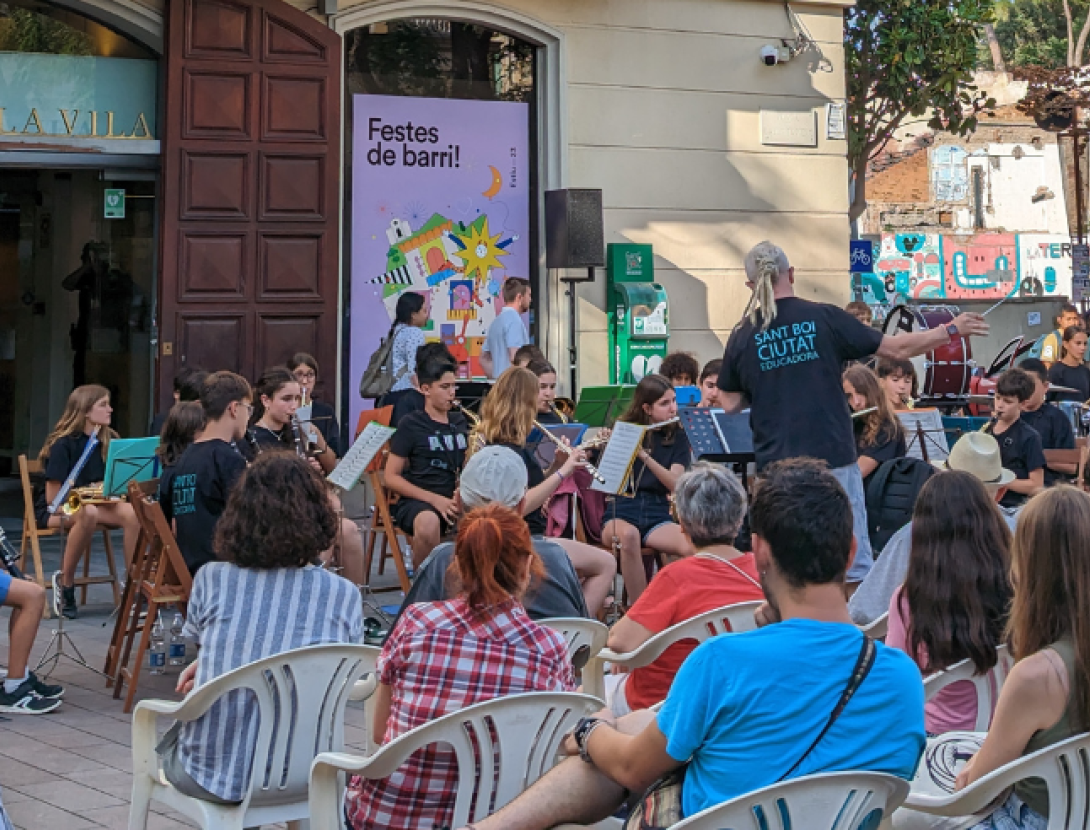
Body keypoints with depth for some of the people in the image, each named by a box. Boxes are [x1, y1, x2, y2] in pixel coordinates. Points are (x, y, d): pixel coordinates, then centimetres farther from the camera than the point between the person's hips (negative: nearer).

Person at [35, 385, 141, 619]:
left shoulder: (108, 441, 3)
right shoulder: (64, 445, -15)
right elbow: (53, 499, -18)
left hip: (97, 504, 5)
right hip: (55, 510, -5)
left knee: (133, 513, -25)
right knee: (88, 513, -40)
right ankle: (66, 586, -25)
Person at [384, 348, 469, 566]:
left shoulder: (459, 422, 16)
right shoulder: (411, 424, 2)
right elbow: (391, 478, -3)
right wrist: (435, 499, -14)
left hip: (455, 501, 5)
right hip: (417, 500, -4)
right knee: (429, 523, -40)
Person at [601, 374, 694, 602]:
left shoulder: (677, 436, 9)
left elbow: (675, 484, -6)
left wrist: (644, 455, -20)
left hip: (657, 515, 2)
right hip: (621, 512, -2)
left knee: (692, 548, -32)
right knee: (628, 536, -39)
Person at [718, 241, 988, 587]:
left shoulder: (742, 336, 0)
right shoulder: (824, 318, -4)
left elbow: (730, 403, 7)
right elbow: (897, 349, 0)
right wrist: (952, 330, 12)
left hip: (776, 464, 1)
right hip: (832, 457, -1)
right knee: (854, 563, 6)